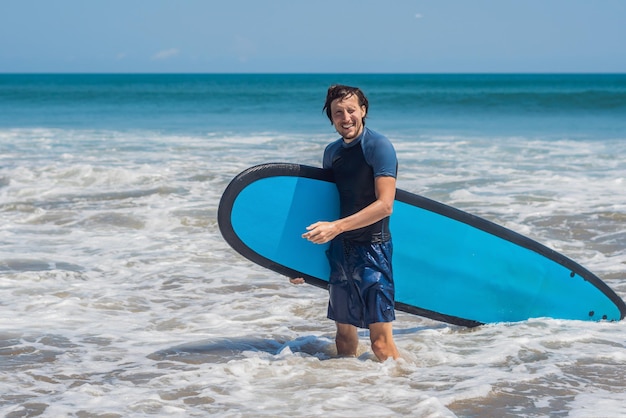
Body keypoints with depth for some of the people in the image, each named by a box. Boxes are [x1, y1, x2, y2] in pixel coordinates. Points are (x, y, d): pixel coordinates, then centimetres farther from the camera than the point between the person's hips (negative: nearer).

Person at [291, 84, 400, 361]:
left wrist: (336, 227, -22)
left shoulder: (378, 146, -9)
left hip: (372, 247, -7)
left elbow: (385, 205, -17)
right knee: (344, 333, 12)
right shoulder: (332, 152, 13)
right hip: (340, 249, 7)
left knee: (380, 339, -12)